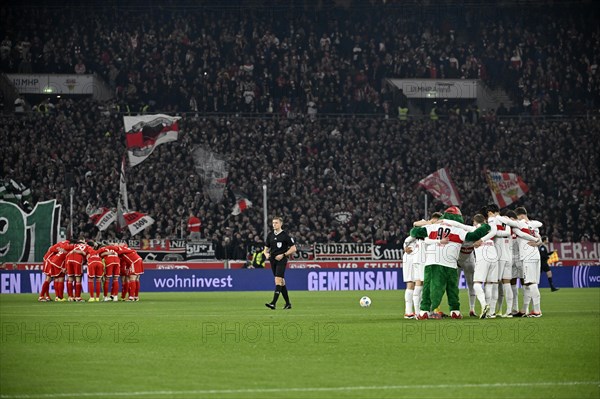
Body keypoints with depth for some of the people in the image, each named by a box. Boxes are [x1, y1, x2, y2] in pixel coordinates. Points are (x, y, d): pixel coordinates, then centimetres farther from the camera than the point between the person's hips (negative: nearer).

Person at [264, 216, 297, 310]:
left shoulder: (285, 235, -5)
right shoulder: (270, 235, 11)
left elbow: (293, 248, -3)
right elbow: (266, 248, 19)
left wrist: (283, 255, -13)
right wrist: (266, 254, -4)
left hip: (281, 260, -6)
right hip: (273, 260, 6)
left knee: (278, 280, -18)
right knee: (281, 282, 11)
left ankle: (274, 303, -27)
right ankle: (288, 303, 19)